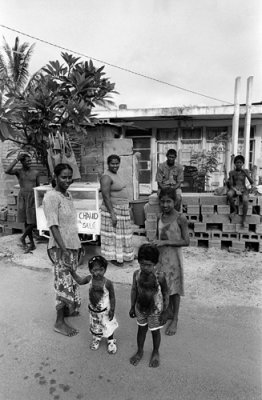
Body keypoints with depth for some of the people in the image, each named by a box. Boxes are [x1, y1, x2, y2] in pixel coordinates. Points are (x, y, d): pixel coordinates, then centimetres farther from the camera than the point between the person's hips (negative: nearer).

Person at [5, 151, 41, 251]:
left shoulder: (36, 173, 2)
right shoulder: (18, 171, -1)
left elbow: (38, 187, 8)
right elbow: (7, 171, -22)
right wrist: (16, 159, -22)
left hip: (33, 197, 0)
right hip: (22, 197, 0)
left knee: (32, 222, -5)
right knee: (26, 222, 6)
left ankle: (22, 238, 21)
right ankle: (32, 244, 18)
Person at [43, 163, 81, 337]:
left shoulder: (68, 195, 9)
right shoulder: (51, 197, -17)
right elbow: (53, 225, -20)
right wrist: (63, 248, -23)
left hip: (73, 244, 8)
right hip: (61, 247, -8)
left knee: (72, 279, 19)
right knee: (64, 282, 0)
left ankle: (67, 309, 37)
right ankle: (60, 322, 14)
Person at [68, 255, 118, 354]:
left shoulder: (107, 283, -28)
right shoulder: (90, 279, -17)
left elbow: (112, 297, -16)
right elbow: (80, 281, 3)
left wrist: (112, 310, -15)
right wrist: (72, 271, -4)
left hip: (105, 311, -4)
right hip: (93, 310, 4)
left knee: (108, 327, 16)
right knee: (95, 327, 24)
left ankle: (111, 341, 43)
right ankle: (96, 339, 53)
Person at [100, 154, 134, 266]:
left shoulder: (115, 175, 13)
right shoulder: (106, 177, -17)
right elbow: (106, 197, -22)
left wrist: (127, 208, 21)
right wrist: (112, 214, -25)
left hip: (122, 209, 10)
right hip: (113, 209, -10)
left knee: (121, 234, 17)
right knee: (113, 234, 1)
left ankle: (122, 255, 30)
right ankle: (113, 257, 14)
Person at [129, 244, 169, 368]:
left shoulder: (159, 277, -25)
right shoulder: (137, 274, -15)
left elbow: (165, 294, -13)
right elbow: (134, 290, -1)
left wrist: (164, 312, -9)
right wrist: (132, 307, 6)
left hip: (155, 310, -3)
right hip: (140, 308, 3)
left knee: (155, 332, 17)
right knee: (141, 329, 21)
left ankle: (155, 353, 43)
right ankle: (140, 351, 46)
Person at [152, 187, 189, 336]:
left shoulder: (180, 218, -16)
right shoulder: (160, 217, 1)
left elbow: (186, 241, -18)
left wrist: (165, 242, -23)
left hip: (173, 256, -5)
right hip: (161, 255, 5)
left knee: (174, 288, 7)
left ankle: (175, 319, 25)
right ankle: (169, 312, 39)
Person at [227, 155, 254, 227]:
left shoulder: (245, 171, 3)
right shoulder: (231, 172, 2)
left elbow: (252, 182, -3)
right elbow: (230, 185, -1)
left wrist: (245, 173, -13)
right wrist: (236, 191, -20)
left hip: (243, 190, 0)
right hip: (234, 189, 0)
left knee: (245, 201, -34)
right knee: (229, 194, -37)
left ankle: (244, 220, -18)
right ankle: (234, 210, -13)